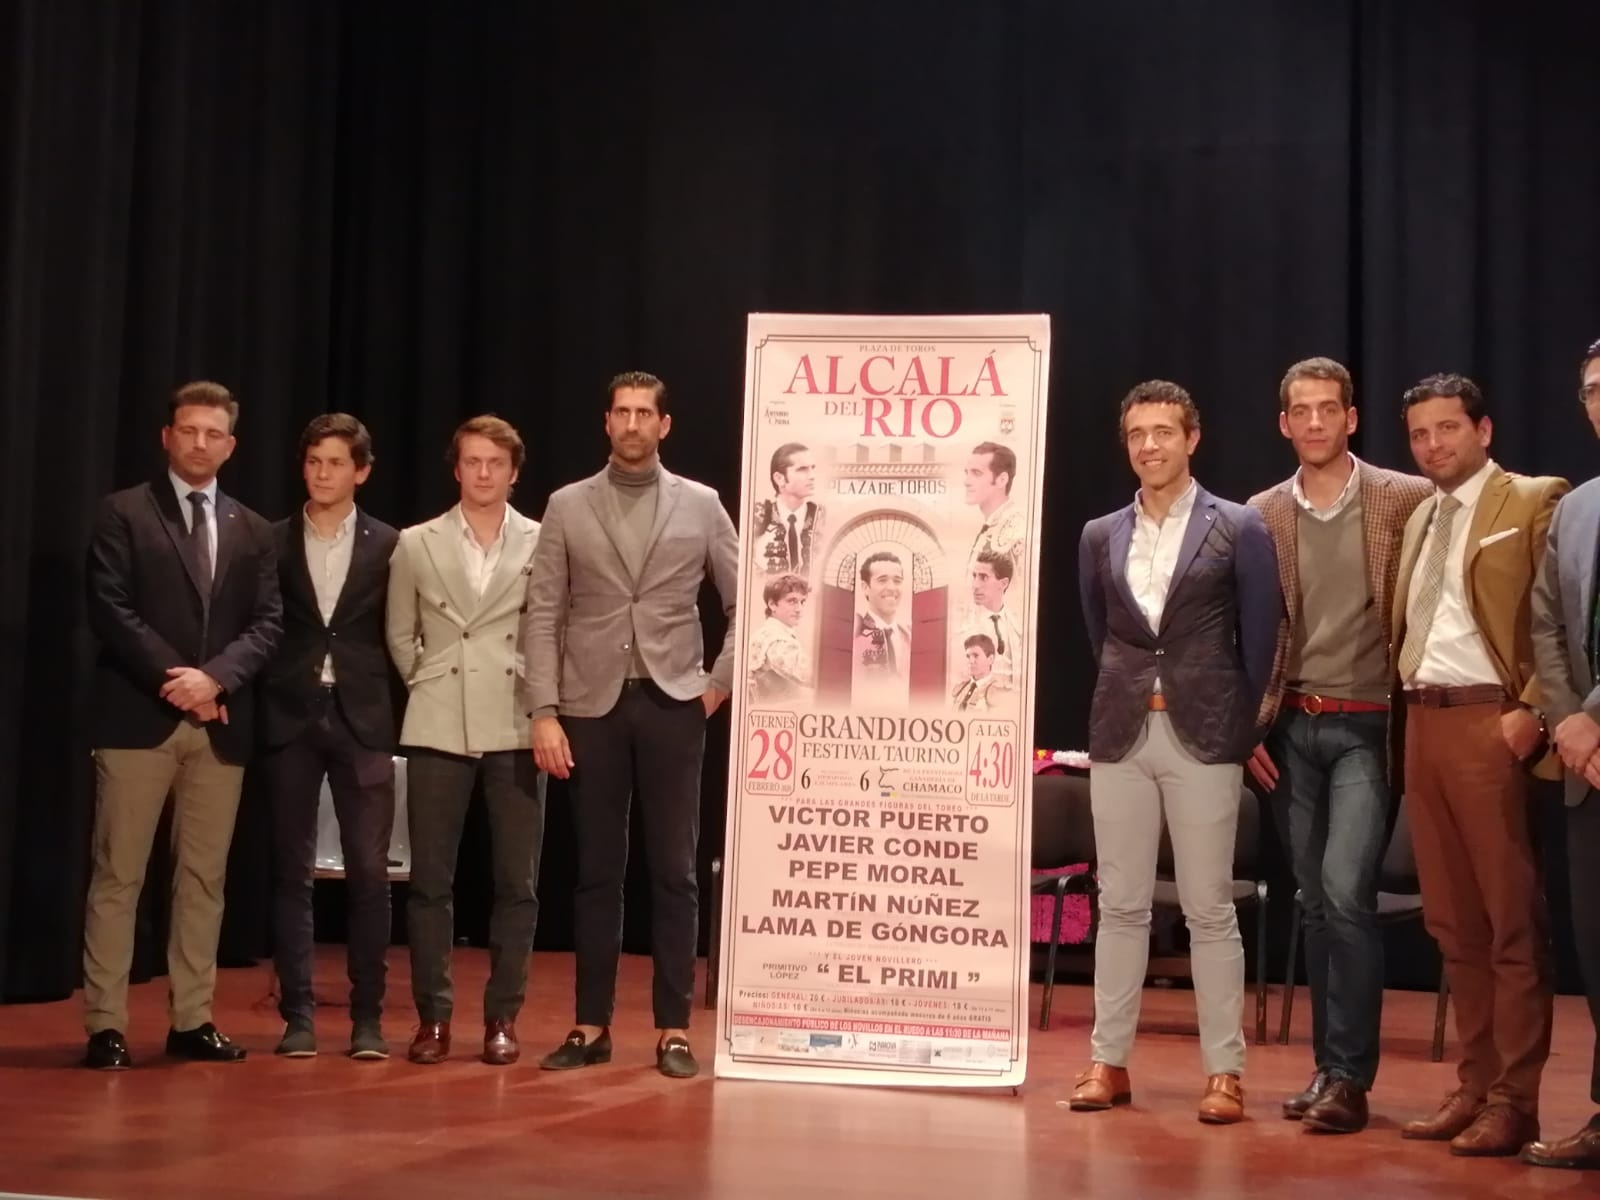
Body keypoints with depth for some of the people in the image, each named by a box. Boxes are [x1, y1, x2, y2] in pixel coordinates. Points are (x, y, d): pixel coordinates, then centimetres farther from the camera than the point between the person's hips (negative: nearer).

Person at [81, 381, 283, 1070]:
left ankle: (191, 1020, 13)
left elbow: (268, 623, 6)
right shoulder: (124, 513, 3)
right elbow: (109, 609, -6)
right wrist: (175, 681, -13)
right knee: (118, 875, -3)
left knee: (204, 877, 6)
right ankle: (106, 1026, 1)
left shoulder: (252, 531, 15)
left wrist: (215, 677, -11)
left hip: (221, 723, 4)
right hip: (138, 716, -4)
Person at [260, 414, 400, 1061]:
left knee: (368, 870, -2)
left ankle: (367, 1015, 7)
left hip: (362, 718, -1)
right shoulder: (271, 542, 6)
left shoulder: (389, 546, 4)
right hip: (290, 717, 1)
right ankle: (298, 1014, 10)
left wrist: (384, 698, -3)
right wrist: (266, 696, -3)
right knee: (291, 870, 3)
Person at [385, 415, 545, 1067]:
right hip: (438, 730, 1)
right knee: (430, 881, 2)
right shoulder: (416, 544, 6)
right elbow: (400, 635, 14)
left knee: (517, 883, 2)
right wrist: (426, 685, 8)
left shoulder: (543, 543, 2)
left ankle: (502, 1018, 12)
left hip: (517, 728, -1)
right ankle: (433, 1017, 11)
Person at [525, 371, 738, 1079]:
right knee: (597, 871, 6)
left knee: (673, 872, 2)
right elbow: (543, 615, 1)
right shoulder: (568, 506, 5)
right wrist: (544, 712, -5)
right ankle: (592, 1026, 14)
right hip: (592, 705, 1)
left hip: (671, 704, 0)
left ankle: (673, 1030, 8)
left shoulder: (701, 506, 5)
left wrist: (721, 683, 1)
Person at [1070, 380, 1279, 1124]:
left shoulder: (1239, 530, -1)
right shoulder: (1100, 537, 9)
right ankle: (1109, 1060, 14)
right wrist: (1127, 698, 12)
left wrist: (1241, 728, 4)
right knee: (1120, 904, 7)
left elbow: (1259, 640, 2)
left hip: (1204, 736, -3)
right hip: (1120, 734, 3)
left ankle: (1224, 1070, 7)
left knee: (1209, 909, 0)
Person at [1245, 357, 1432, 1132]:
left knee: (1345, 892, -14)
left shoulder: (1410, 500, -2)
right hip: (1290, 727, 4)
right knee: (1315, 902, 10)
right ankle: (1328, 1067, 19)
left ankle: (1349, 1077, -4)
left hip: (1367, 726, -3)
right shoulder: (1261, 516, 7)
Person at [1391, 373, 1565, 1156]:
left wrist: (1532, 712, -17)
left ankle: (1513, 1102, 3)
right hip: (1423, 723, 7)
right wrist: (1403, 705, 7)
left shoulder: (1534, 503, -3)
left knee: (1510, 920, -2)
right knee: (1452, 921, 10)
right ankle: (1474, 1086, 18)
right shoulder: (1419, 519, 19)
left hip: (1490, 722, -7)